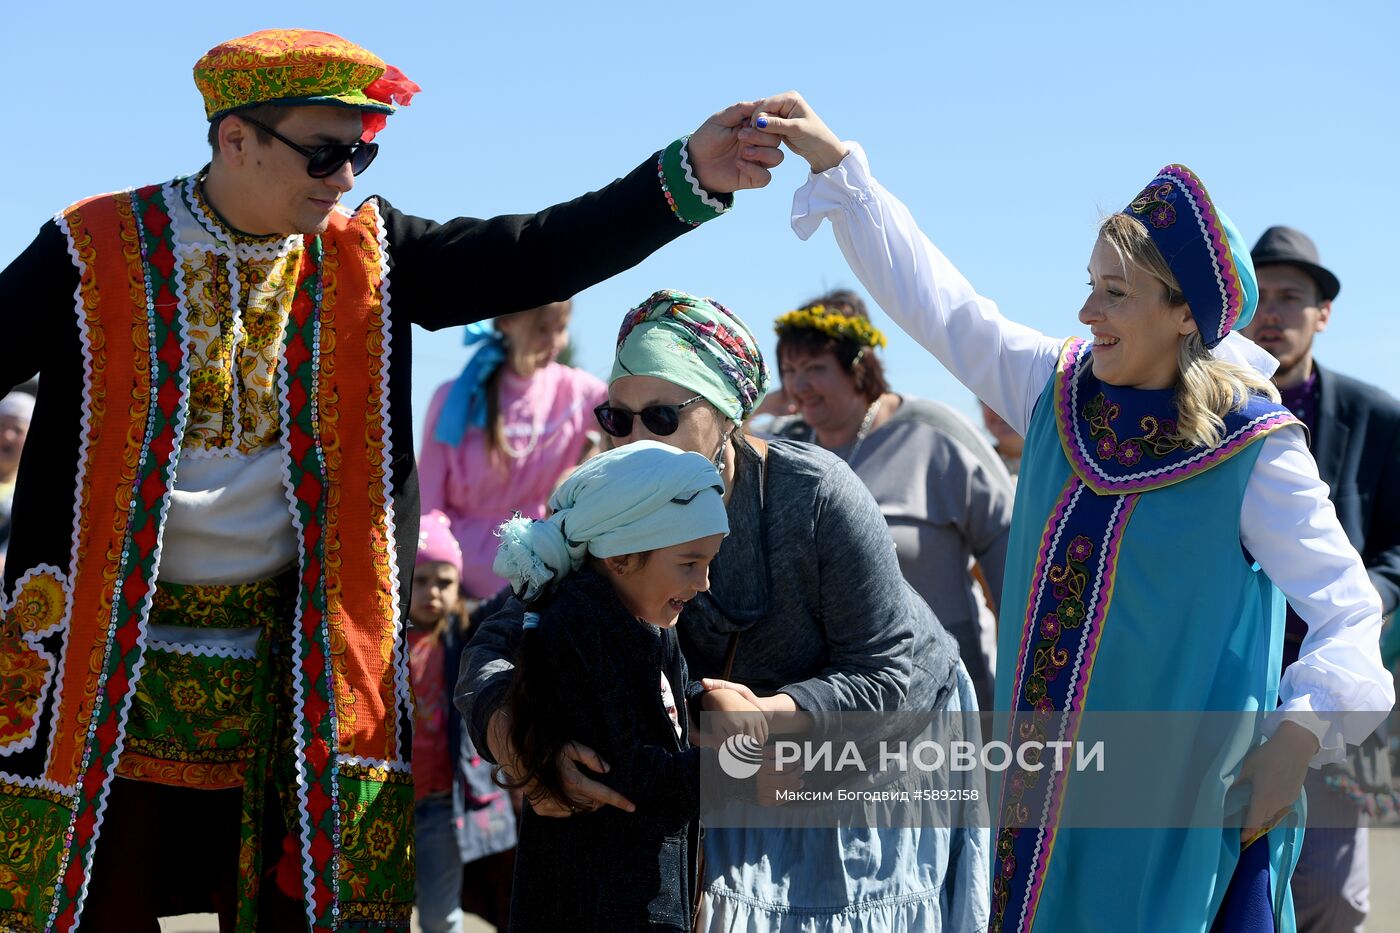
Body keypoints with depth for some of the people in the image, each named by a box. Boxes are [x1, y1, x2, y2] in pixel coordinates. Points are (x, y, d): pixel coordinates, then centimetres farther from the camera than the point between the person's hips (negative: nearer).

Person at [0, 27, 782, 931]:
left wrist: (689, 176, -16)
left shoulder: (367, 256, 4)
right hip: (111, 665, -2)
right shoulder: (94, 249, -3)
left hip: (296, 670, 2)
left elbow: (531, 256, -5)